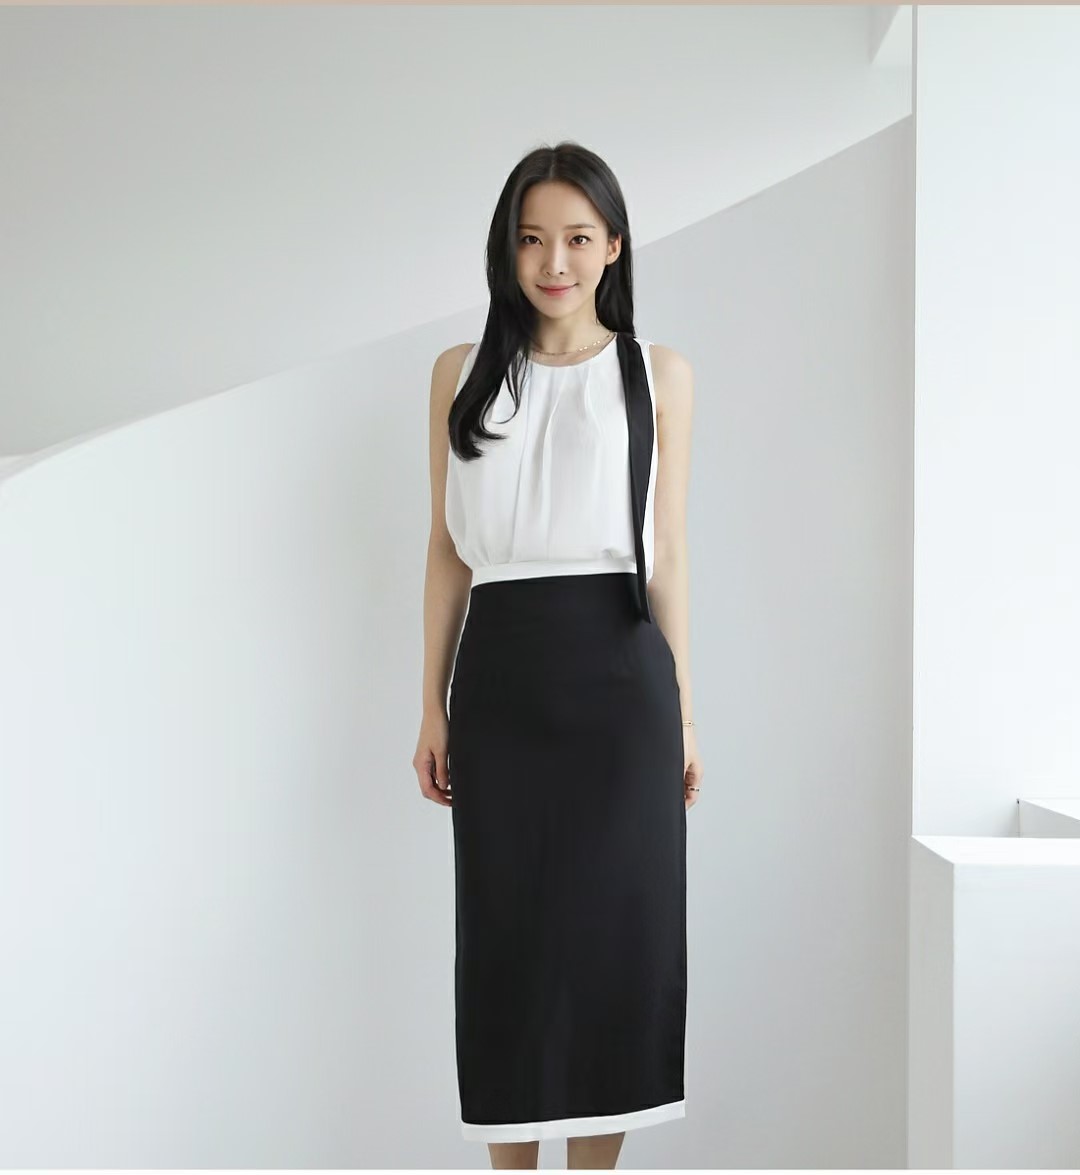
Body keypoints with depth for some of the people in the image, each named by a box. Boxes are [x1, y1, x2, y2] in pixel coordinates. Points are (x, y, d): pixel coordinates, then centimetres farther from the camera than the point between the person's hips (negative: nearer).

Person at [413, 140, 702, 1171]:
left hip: (619, 673, -1)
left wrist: (685, 710, 3)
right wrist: (433, 705, 5)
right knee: (506, 928, 6)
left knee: (615, 925, 5)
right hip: (501, 675, 1)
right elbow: (447, 550, 9)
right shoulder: (463, 373, 8)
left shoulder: (660, 375, 4)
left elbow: (669, 551, 5)